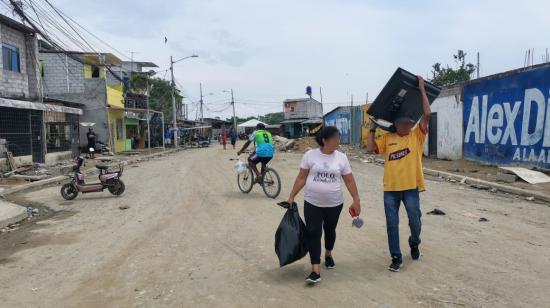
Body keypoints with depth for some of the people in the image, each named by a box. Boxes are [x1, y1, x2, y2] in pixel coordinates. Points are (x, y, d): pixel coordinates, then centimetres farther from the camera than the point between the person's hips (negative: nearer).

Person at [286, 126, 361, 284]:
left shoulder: (341, 157, -3)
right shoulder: (310, 155, -7)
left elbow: (349, 180, 1)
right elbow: (301, 178, -2)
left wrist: (356, 200, -2)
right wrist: (292, 196, -2)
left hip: (334, 204, 2)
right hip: (312, 203, -1)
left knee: (330, 231, 19)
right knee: (313, 233, -6)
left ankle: (328, 254, 47)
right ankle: (316, 271, -2)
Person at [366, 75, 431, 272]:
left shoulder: (417, 135, 1)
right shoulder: (387, 138, 6)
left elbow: (427, 114, -9)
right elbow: (370, 148, -1)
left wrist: (421, 89, -5)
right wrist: (372, 130, 3)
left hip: (411, 187, -1)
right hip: (390, 188, 2)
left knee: (415, 222, 7)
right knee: (392, 224, 5)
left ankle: (414, 244, 41)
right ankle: (396, 258, 19)